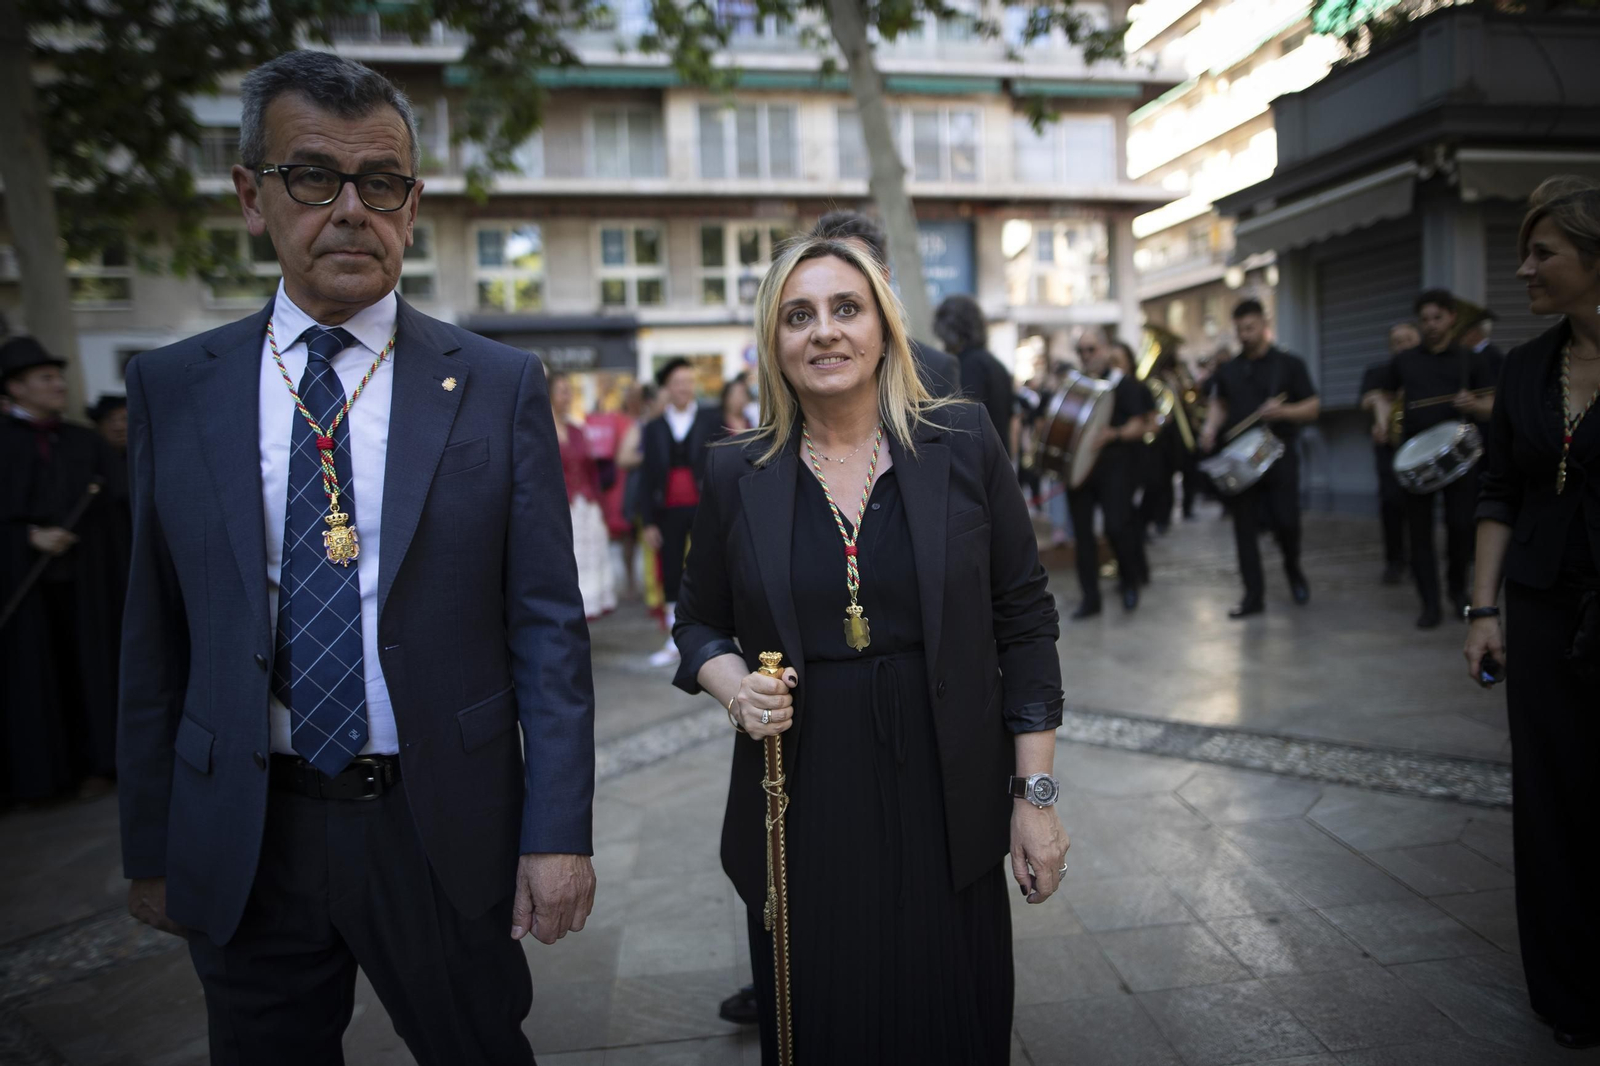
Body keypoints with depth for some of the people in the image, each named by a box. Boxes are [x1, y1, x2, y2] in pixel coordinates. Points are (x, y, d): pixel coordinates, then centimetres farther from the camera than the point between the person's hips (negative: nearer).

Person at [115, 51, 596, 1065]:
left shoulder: (500, 385, -5)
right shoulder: (171, 388, 1)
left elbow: (548, 624, -7)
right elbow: (157, 634, 4)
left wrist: (559, 832, -10)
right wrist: (150, 845, 7)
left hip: (445, 829, -1)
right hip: (239, 845, 2)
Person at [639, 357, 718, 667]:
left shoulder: (712, 420, 5)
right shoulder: (653, 429, 10)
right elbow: (648, 477, 7)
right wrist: (648, 522, 2)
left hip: (705, 508, -2)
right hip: (668, 511, 2)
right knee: (670, 576, 6)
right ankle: (674, 643, 16)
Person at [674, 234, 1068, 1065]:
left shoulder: (963, 445, -3)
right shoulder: (737, 475, -1)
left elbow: (1025, 622, -1)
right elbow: (698, 621, 12)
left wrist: (1036, 796, -3)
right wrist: (731, 682, -11)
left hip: (945, 808, 0)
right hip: (802, 816, 1)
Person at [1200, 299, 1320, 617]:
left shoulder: (1288, 364, 1)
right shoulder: (1227, 370, 11)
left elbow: (1313, 408, 0)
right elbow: (1219, 404, 22)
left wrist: (1283, 411, -19)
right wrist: (1211, 427, 1)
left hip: (1279, 454, -3)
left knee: (1285, 521, -5)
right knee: (1244, 526, 1)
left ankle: (1293, 568, 27)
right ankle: (1253, 595, 8)